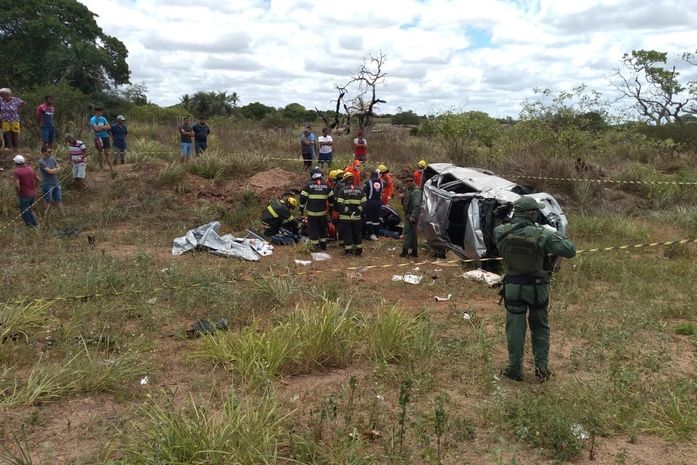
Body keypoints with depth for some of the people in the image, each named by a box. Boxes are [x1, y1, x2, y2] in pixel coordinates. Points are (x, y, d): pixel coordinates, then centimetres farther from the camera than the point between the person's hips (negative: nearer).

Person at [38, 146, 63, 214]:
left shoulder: (52, 158, 2)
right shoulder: (41, 162, -19)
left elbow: (59, 168, 3)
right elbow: (49, 171, -23)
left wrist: (53, 170, -15)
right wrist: (56, 169, -5)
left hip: (56, 183, 5)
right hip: (47, 185, -5)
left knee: (59, 200, 9)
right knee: (48, 200, 11)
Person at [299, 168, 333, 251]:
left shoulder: (308, 185, -6)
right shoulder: (326, 185, 4)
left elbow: (303, 198, -8)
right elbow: (331, 197, 10)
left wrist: (301, 208, 3)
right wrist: (330, 207, 24)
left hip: (312, 212, -3)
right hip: (323, 212, 3)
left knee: (313, 229, 4)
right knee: (323, 228, 17)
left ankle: (315, 245, 2)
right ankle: (323, 245, 23)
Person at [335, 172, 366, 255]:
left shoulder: (342, 190, -6)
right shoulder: (359, 190, 5)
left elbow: (340, 204, -14)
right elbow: (364, 203, -1)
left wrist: (348, 211, -13)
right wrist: (358, 210, -5)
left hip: (345, 217, -3)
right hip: (357, 217, 3)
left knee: (347, 234, 3)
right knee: (357, 233, 14)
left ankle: (348, 250, 4)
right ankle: (359, 249, 18)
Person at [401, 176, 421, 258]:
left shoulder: (416, 191, -16)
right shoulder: (408, 190, 15)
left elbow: (417, 205, -24)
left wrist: (413, 217, -28)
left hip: (412, 216, -10)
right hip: (408, 215, 10)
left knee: (408, 233, -9)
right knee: (412, 233, 13)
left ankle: (405, 250, -5)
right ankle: (414, 251, 20)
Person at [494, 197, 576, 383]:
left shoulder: (501, 232, -13)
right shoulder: (542, 235, -20)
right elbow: (570, 251, -14)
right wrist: (555, 233, -1)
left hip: (512, 287, 1)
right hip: (536, 288, -1)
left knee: (515, 328, 11)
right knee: (540, 328, 18)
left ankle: (515, 369, 18)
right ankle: (541, 367, 22)